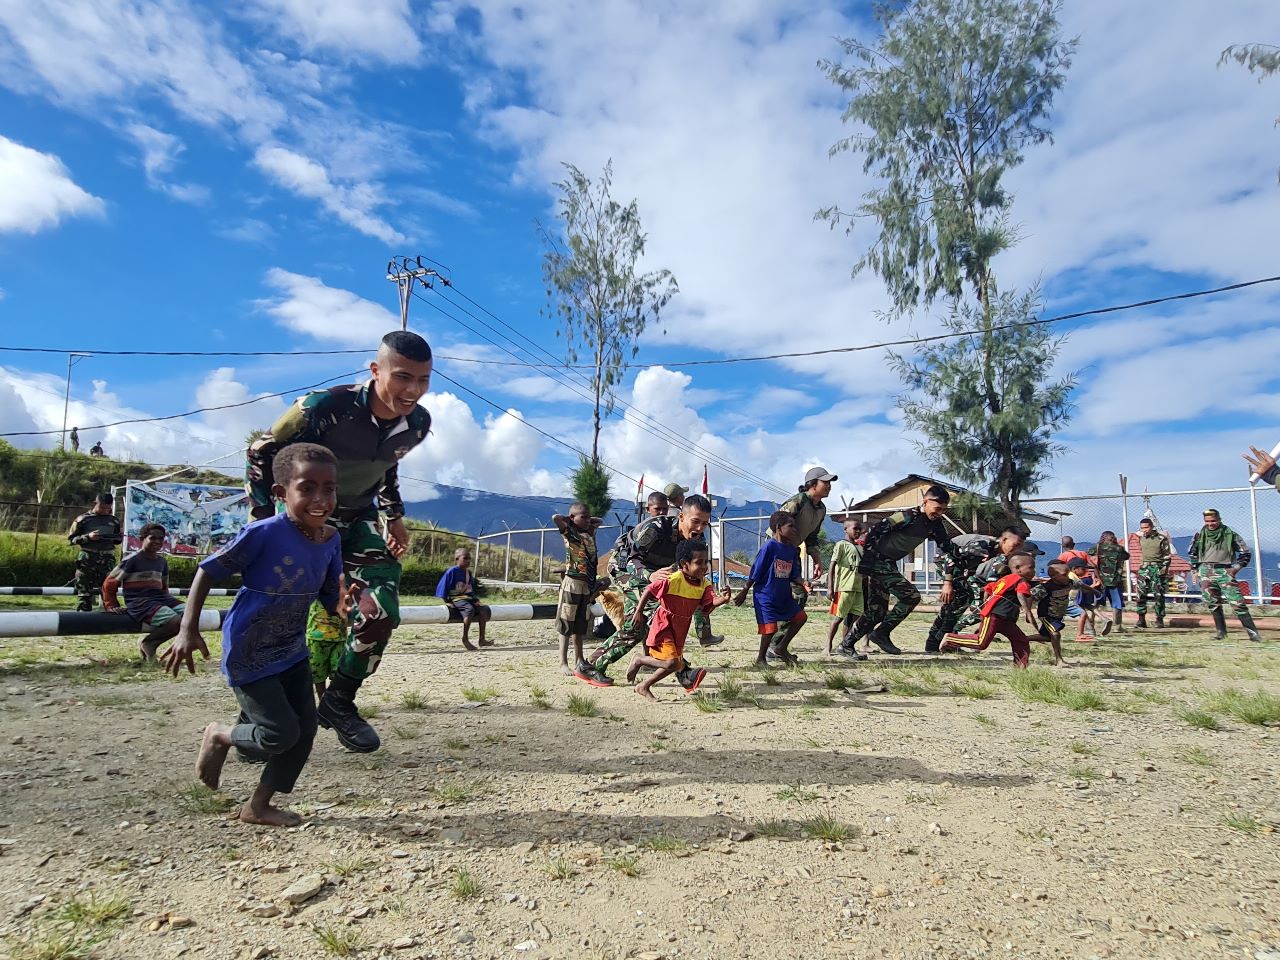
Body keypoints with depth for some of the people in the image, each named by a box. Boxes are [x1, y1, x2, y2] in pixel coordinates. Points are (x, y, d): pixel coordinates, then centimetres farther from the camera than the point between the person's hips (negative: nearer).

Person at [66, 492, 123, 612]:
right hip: (87, 560, -2)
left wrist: (120, 538, -3)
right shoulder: (83, 519, 0)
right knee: (84, 594, -1)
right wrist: (88, 537, -14)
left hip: (107, 560, 2)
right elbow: (71, 539, 1)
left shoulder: (114, 520, 10)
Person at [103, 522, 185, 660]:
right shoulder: (132, 560, -4)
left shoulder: (162, 561, 17)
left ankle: (151, 642, -4)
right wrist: (112, 607, -2)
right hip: (139, 602, -7)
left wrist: (171, 601, 17)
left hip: (160, 599, 7)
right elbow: (109, 584, 1)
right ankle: (147, 643, -4)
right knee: (177, 621, -32)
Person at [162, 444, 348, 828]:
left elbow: (331, 601, 1)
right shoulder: (264, 533, -25)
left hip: (292, 650, 6)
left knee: (306, 729, 7)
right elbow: (208, 571, -13)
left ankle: (258, 806, 26)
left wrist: (344, 605, -23)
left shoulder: (331, 540, -7)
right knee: (282, 734, -5)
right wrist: (189, 630, -18)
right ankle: (219, 735, 26)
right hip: (248, 653, -6)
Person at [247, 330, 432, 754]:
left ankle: (339, 702, 10)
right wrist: (264, 520, -16)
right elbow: (261, 454, -13)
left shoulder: (417, 424, -10)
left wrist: (395, 517, 8)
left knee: (382, 610, -10)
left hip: (358, 523, 5)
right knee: (327, 616, -14)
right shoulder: (326, 407, -28)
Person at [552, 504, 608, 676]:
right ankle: (563, 663, 1)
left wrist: (589, 521, 13)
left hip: (589, 584, 7)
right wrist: (570, 520, -6)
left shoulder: (590, 532, 11)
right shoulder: (569, 531, -8)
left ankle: (579, 660, 23)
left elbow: (599, 520, 30)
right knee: (567, 625, -1)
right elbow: (556, 518, -24)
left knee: (581, 626, 15)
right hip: (573, 583, -7)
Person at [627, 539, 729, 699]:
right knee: (672, 663, -19)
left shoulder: (705, 584, -5)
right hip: (663, 627, -8)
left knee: (677, 665, 15)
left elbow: (710, 602, -18)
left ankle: (644, 687, 34)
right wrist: (638, 613, -12)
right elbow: (649, 590, -13)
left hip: (680, 630, 8)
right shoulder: (673, 580, -22)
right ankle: (639, 660, 7)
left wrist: (722, 599, -39)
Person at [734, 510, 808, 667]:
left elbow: (793, 576, 9)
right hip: (765, 596, -8)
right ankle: (761, 658, 16)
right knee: (770, 628, -7)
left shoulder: (792, 550, 5)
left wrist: (803, 583, -12)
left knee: (800, 617, 7)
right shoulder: (769, 546, -16)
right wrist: (744, 592, -8)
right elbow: (755, 572, -12)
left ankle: (781, 648, 21)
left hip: (784, 595, 8)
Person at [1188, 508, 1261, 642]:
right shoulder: (1200, 535, 6)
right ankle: (1221, 631, 9)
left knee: (1236, 601, -11)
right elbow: (1191, 553, 20)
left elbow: (1246, 553, 8)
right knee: (1212, 602, 0)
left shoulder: (1230, 535, 0)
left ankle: (1252, 632, -7)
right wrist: (1196, 569, 12)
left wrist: (1236, 568, -2)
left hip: (1224, 571, -2)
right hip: (1206, 571, 2)